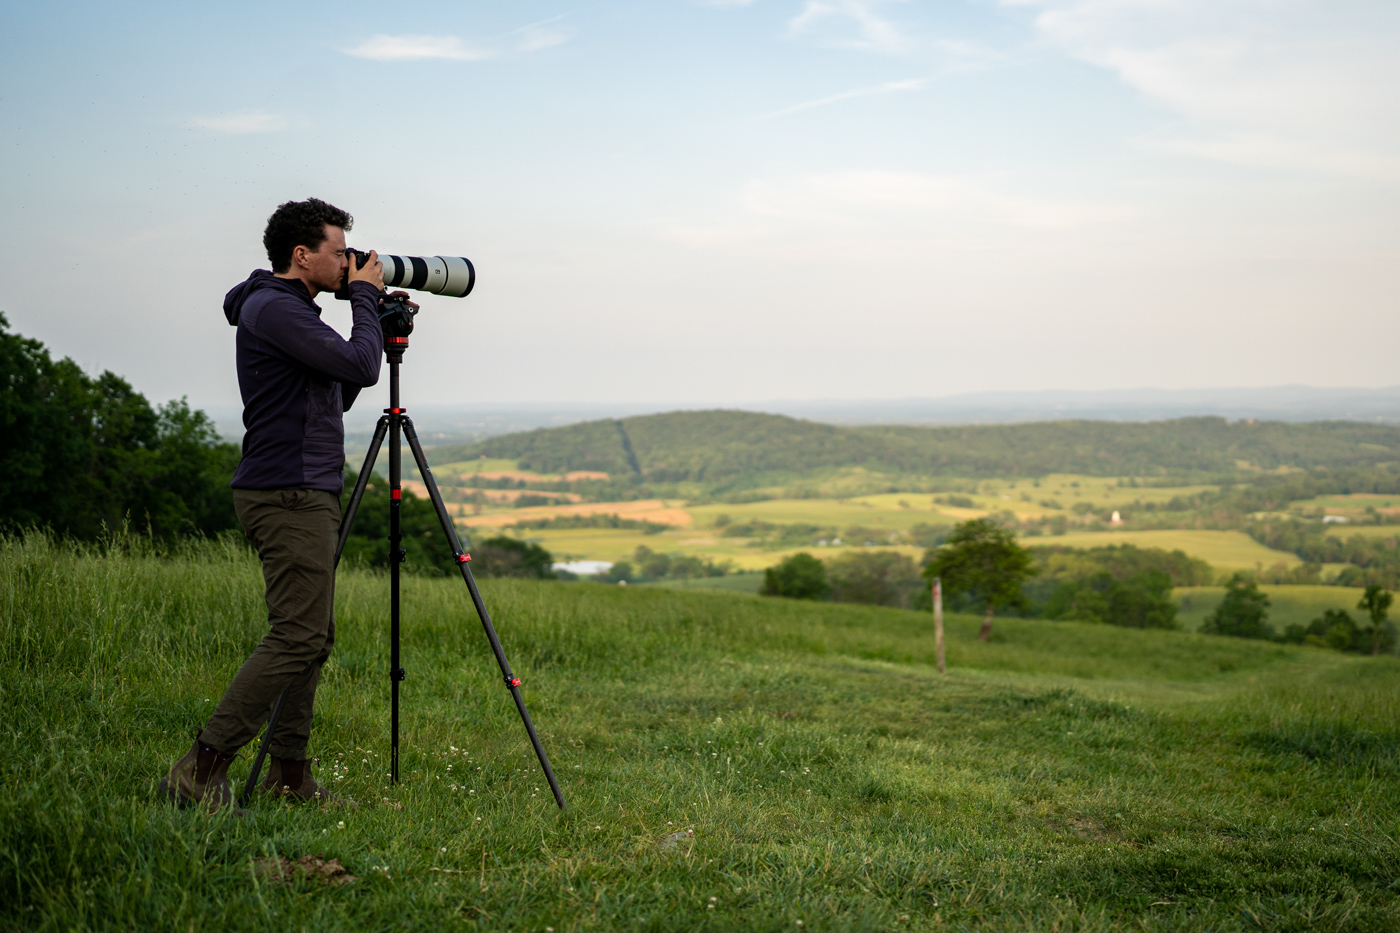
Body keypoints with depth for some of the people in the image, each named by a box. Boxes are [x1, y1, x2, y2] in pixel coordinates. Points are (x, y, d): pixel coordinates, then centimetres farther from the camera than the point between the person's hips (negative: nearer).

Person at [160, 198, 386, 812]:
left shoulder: (292, 310, 19)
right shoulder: (274, 308, -13)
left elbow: (338, 395, 25)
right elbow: (360, 366, -19)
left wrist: (380, 327, 17)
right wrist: (365, 297, -4)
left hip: (307, 495, 11)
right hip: (288, 496, -11)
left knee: (312, 637, 10)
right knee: (297, 638, -14)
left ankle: (289, 774, 13)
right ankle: (201, 769, -12)